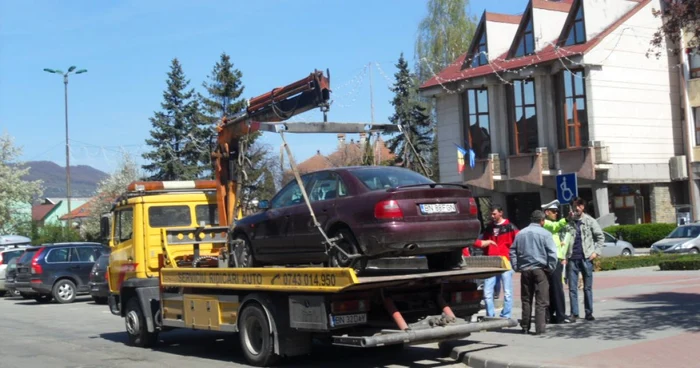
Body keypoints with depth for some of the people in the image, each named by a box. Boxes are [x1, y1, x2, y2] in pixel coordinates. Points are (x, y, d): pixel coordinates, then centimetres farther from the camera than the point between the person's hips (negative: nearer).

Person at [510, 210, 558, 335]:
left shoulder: (520, 234, 9)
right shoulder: (545, 234, -6)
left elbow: (513, 252, 10)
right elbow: (552, 253, -13)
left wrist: (517, 267, 12)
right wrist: (551, 268, -4)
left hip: (525, 270, 4)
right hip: (540, 269, -4)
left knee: (526, 300, 12)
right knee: (541, 301, 0)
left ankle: (525, 327, 16)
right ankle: (539, 328, -5)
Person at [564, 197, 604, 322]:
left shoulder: (590, 221, 3)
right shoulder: (568, 222, 4)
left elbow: (600, 237, 6)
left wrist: (596, 251, -5)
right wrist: (565, 256, -6)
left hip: (586, 258, 0)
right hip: (572, 259, 0)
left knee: (588, 287, 6)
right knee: (572, 287, 0)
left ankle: (589, 313, 13)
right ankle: (574, 313, 6)